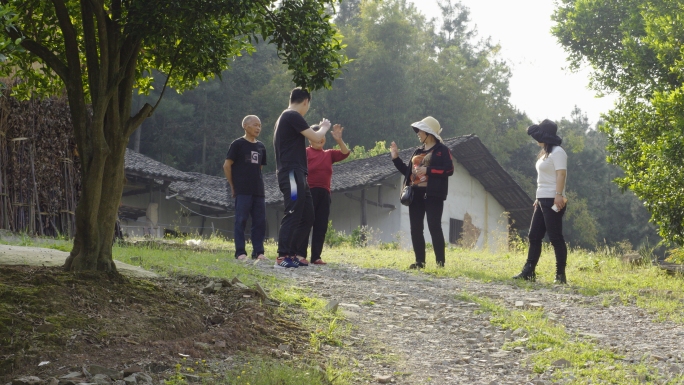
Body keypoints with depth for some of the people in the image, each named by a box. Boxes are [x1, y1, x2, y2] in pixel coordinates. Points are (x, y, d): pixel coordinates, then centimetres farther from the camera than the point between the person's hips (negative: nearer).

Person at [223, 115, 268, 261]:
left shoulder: (261, 147, 14)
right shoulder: (238, 144, -3)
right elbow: (227, 165, -3)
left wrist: (258, 183, 14)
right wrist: (233, 186, -2)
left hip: (258, 191, 6)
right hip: (242, 191, -6)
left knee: (260, 221, 4)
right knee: (241, 220, -4)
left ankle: (258, 252, 9)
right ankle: (240, 252, -2)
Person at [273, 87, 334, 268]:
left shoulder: (286, 117, 22)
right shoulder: (293, 116, -10)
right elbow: (316, 137, -12)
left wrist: (317, 129, 22)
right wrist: (324, 127, 7)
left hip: (297, 175, 10)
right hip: (291, 173, -10)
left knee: (307, 217, 11)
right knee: (292, 216, -12)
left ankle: (291, 254, 13)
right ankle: (282, 257, -12)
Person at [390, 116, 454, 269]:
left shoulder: (441, 150, -3)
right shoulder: (418, 151, 18)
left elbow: (449, 170, -14)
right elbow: (408, 171, 20)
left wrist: (428, 170, -19)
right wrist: (396, 158, 11)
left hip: (432, 194, -7)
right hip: (416, 194, 7)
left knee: (434, 227, -10)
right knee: (415, 229, 4)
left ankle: (440, 263, -9)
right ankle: (420, 262, 9)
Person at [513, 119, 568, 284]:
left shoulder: (557, 152, -10)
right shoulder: (545, 153, 18)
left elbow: (561, 174, -21)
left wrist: (559, 195, -29)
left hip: (553, 201, -10)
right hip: (542, 200, 10)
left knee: (555, 238, -7)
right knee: (534, 236, 8)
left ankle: (561, 275, -4)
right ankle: (528, 272, 11)